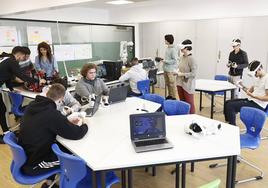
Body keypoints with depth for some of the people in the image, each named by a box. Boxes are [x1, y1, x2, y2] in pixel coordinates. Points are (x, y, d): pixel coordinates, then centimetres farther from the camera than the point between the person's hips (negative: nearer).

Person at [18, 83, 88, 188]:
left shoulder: (32, 106, -4)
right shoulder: (52, 114, -29)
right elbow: (77, 134, -22)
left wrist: (67, 122, 11)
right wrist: (84, 125, -1)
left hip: (24, 156, 8)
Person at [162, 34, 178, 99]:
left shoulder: (173, 49, -15)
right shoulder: (167, 48, 11)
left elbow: (174, 60, -17)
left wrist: (165, 61, -19)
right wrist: (162, 60, 9)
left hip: (171, 70, -9)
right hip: (166, 69, 9)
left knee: (172, 84, -1)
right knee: (167, 84, 16)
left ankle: (174, 97, 7)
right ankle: (170, 95, 29)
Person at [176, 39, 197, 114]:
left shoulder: (191, 59, -17)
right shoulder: (182, 57, 6)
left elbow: (193, 73, -18)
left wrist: (182, 74, -19)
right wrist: (177, 72, 1)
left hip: (188, 85, -7)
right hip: (180, 83, 7)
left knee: (189, 103, 3)